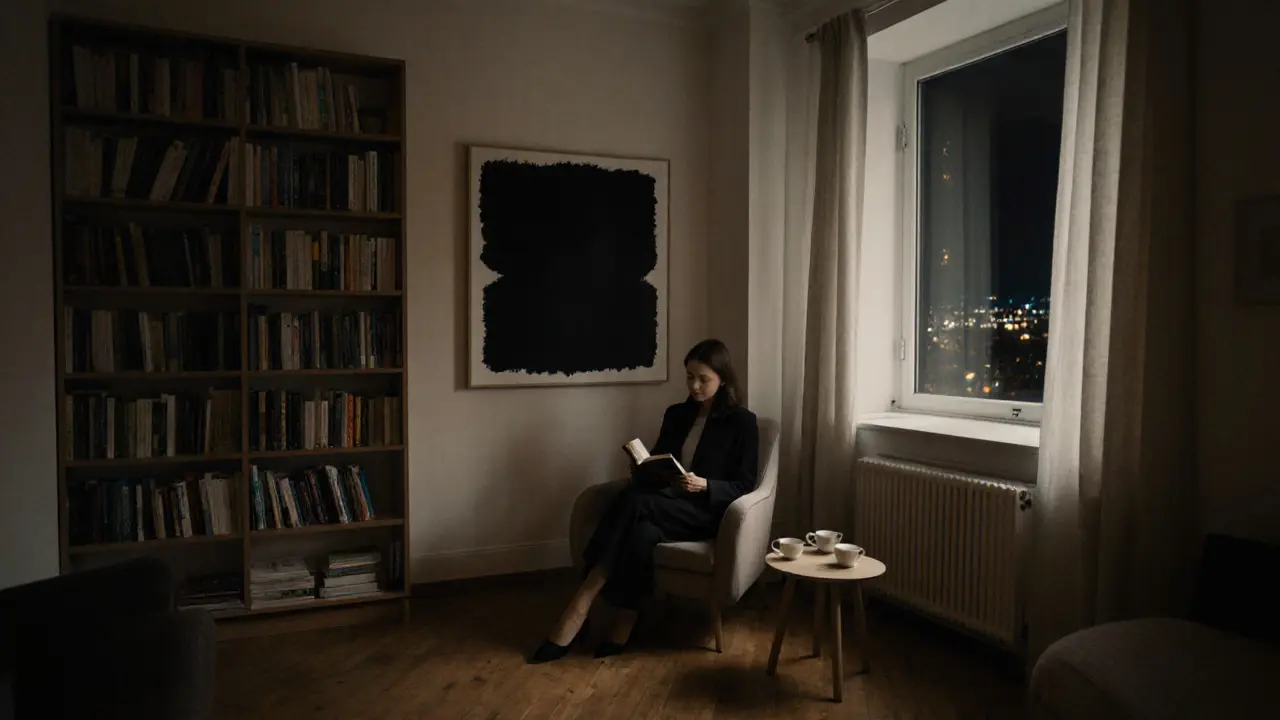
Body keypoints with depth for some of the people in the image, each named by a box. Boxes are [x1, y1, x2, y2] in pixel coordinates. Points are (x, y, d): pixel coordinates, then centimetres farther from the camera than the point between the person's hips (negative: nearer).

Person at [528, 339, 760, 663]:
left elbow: (744, 485, -3)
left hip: (705, 511, -4)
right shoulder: (676, 414, 15)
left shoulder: (743, 422, 0)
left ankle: (580, 607, -32)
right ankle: (623, 626, -31)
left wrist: (703, 485, -21)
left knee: (633, 502, -33)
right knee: (642, 534, -35)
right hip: (665, 507, 5)